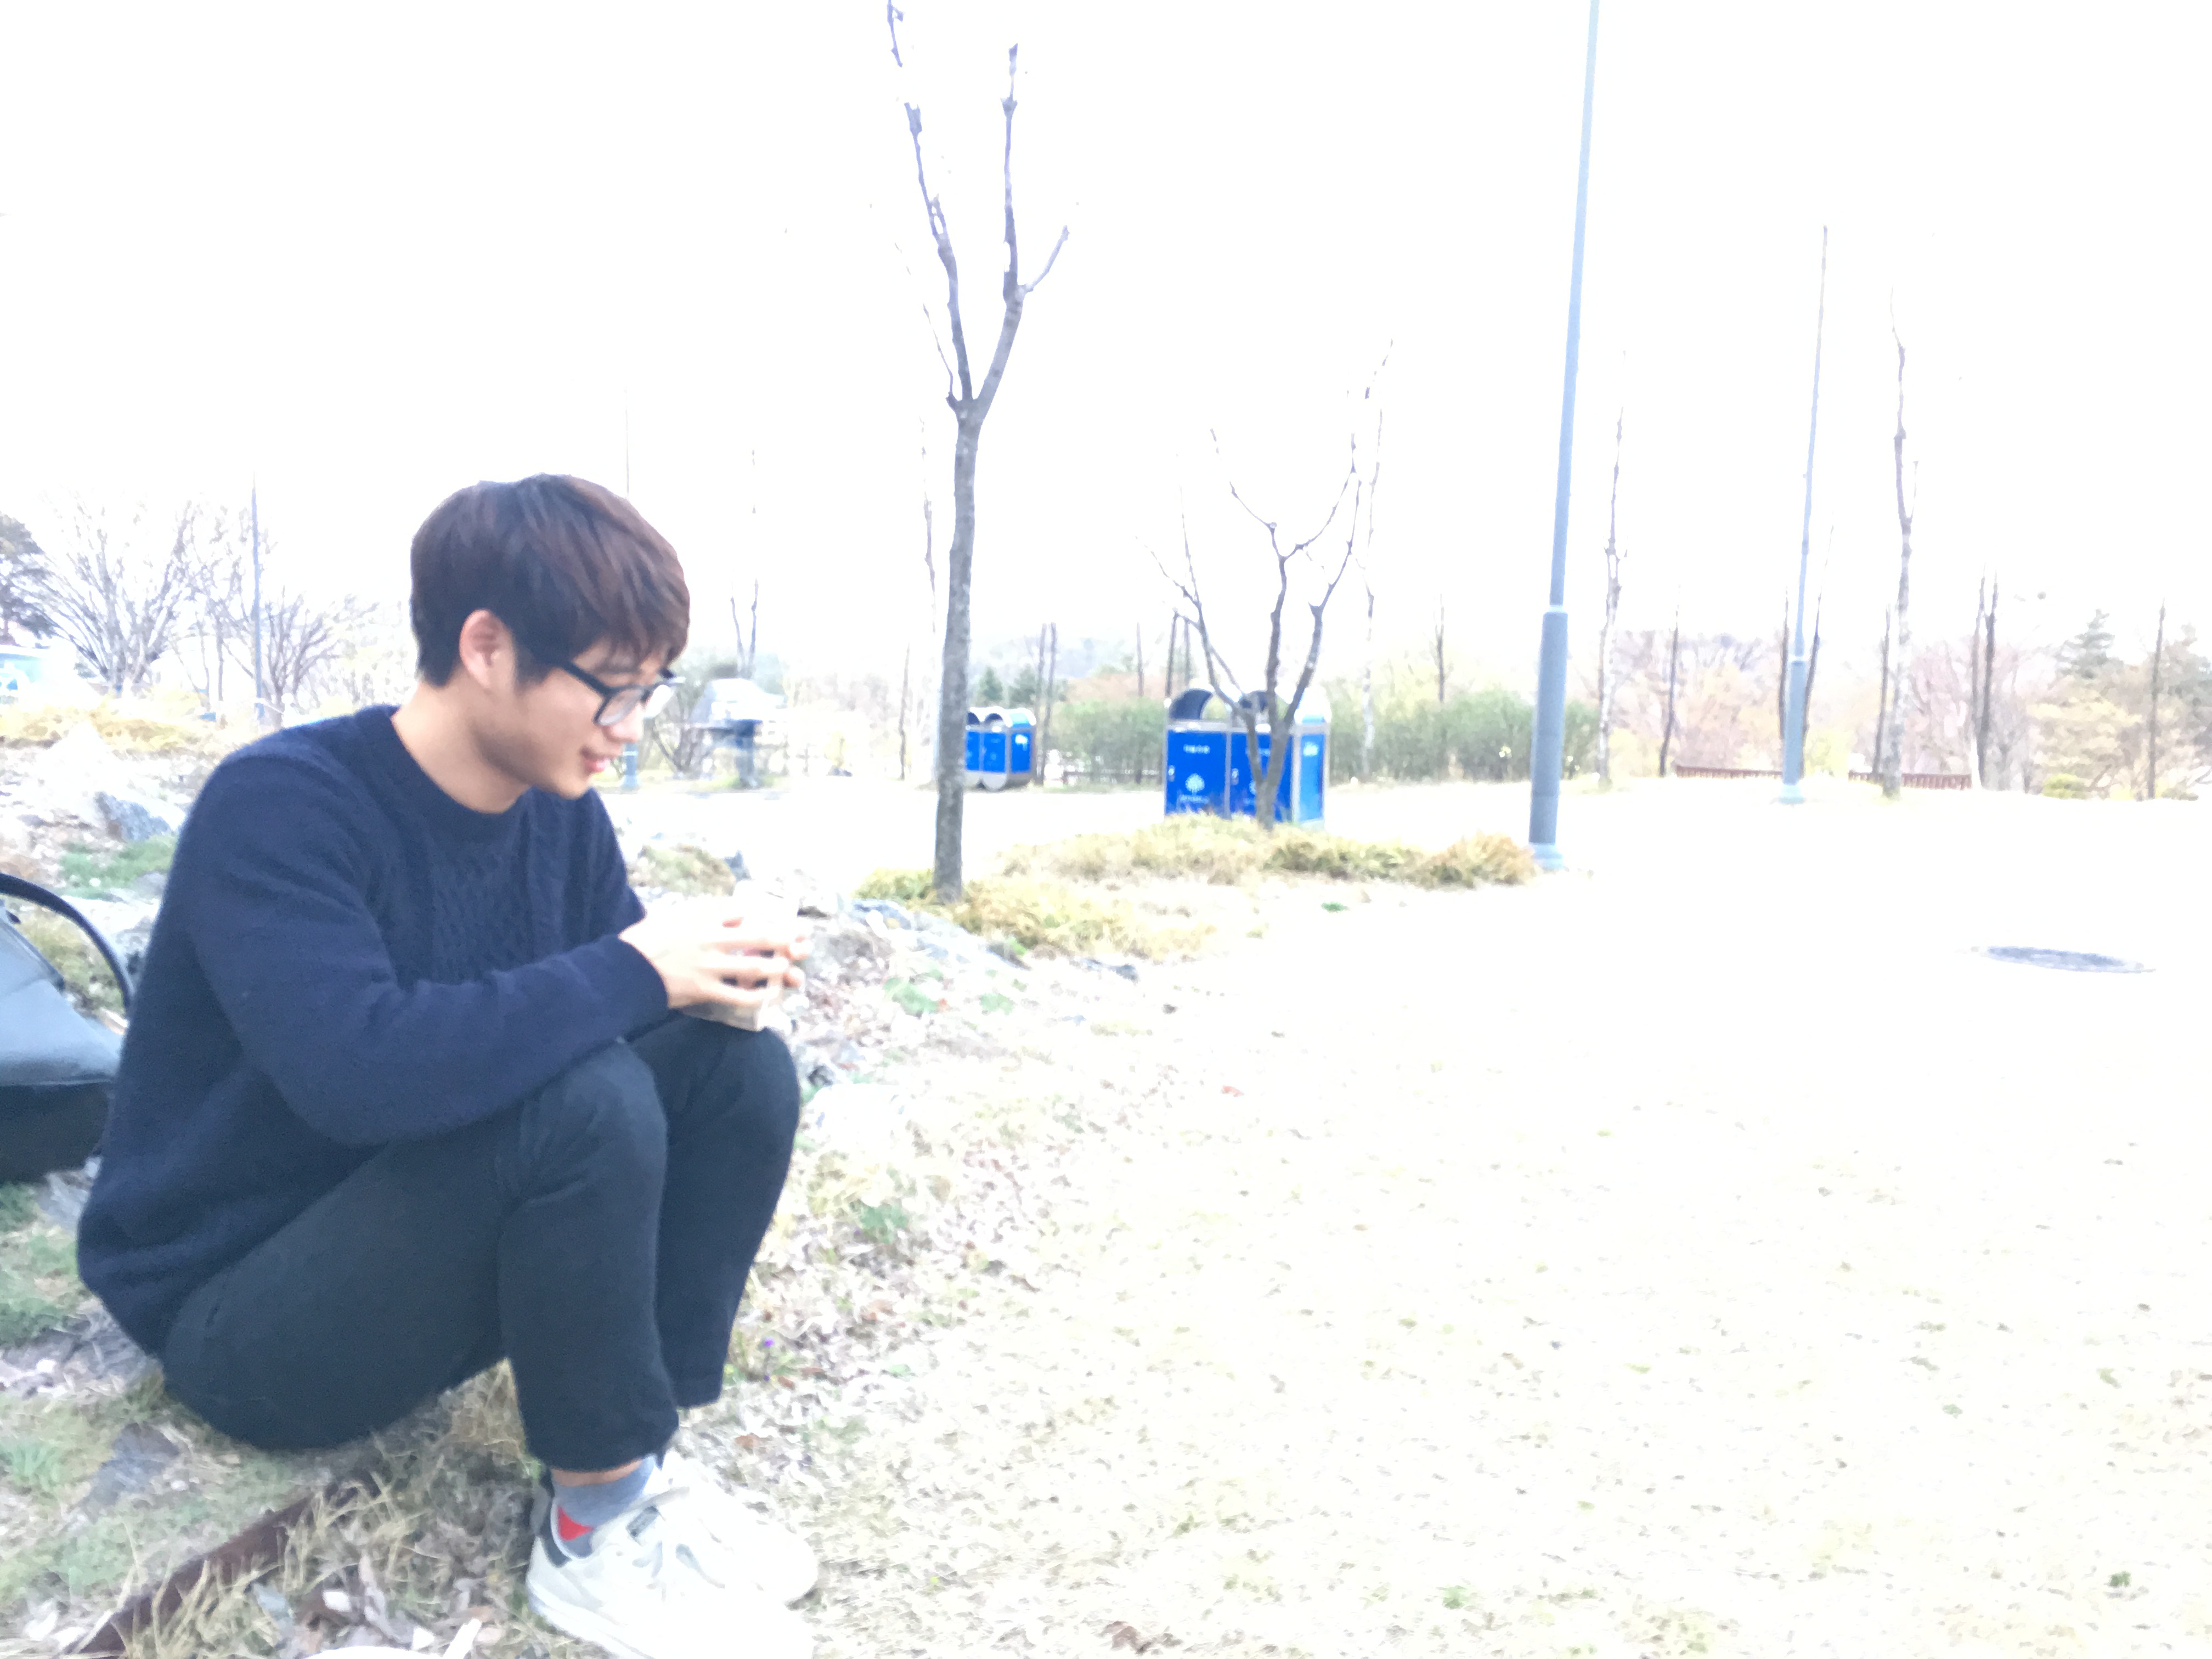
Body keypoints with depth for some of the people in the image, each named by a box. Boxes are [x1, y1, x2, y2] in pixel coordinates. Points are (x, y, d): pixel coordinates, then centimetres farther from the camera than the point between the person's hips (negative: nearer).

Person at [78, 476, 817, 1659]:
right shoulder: (280, 805, -24)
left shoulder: (560, 811, -3)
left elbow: (575, 1004, 4)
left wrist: (710, 970, -19)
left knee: (741, 1068, -12)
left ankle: (641, 1460, -3)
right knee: (583, 1103, -32)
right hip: (240, 1313, -7)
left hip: (446, 1260, 7)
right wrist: (631, 973, -30)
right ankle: (592, 1534, -12)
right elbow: (361, 1069, -39)